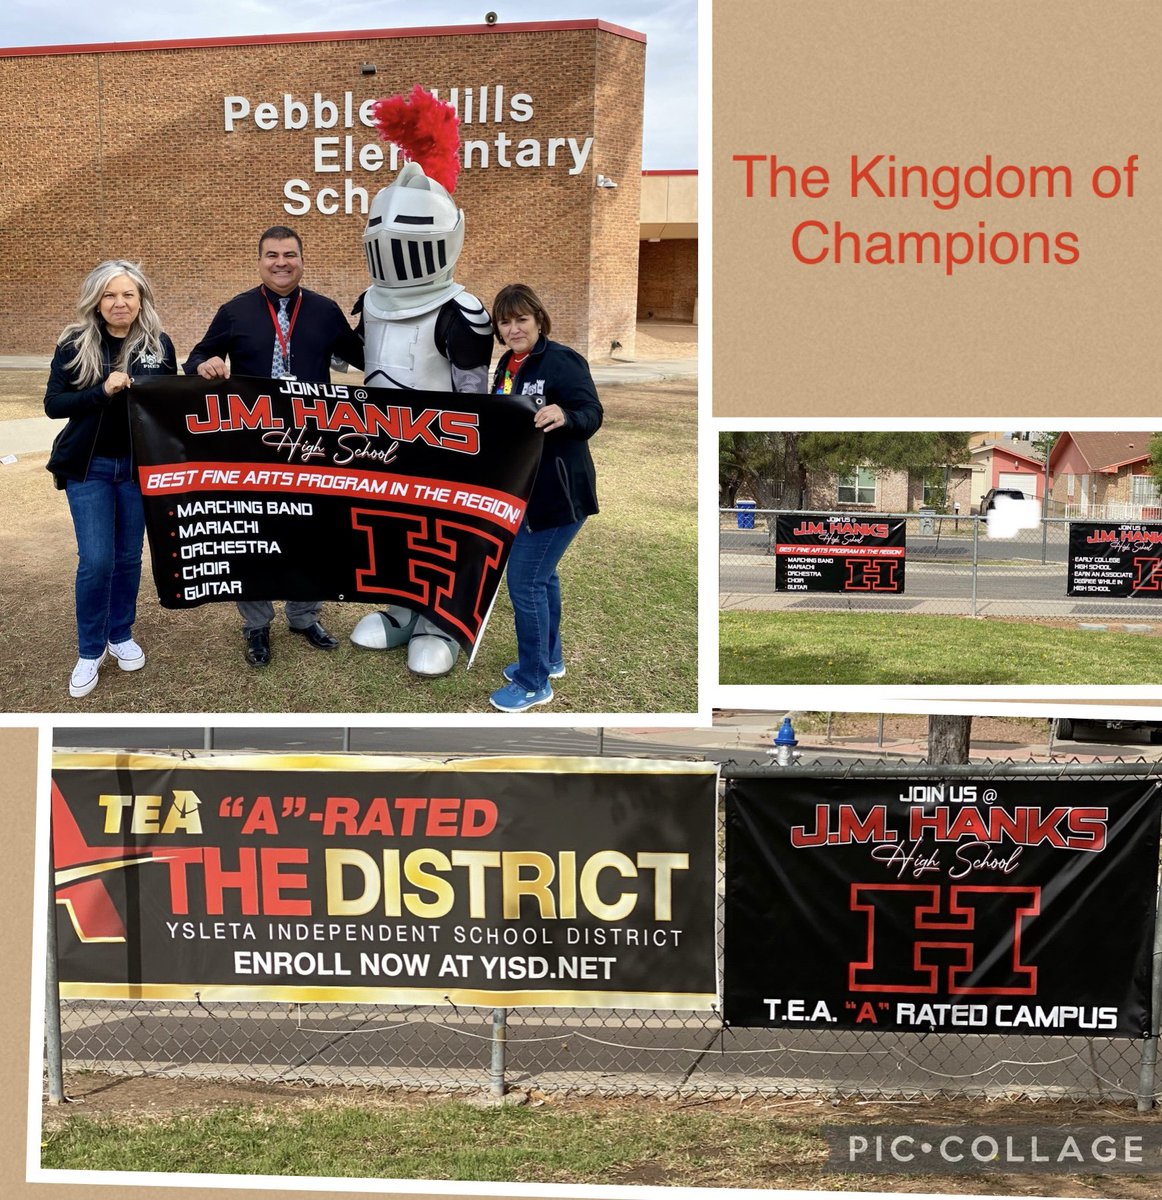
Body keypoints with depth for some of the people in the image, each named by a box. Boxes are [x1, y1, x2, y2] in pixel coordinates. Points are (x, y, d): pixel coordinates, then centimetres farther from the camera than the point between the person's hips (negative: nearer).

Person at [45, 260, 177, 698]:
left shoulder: (159, 345, -2)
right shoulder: (75, 344, -7)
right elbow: (53, 404, -10)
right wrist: (101, 391, -25)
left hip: (139, 465, 2)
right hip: (89, 466, -2)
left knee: (129, 557, 11)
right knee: (96, 560, -6)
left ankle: (121, 636, 30)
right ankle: (90, 651, 10)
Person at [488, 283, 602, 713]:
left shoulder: (561, 360, -18)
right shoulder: (507, 364, 8)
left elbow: (592, 414, -24)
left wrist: (564, 416, -42)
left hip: (558, 493, -9)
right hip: (524, 489, 9)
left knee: (524, 581, -7)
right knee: (540, 574, 21)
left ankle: (533, 683, 4)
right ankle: (548, 658, 38)